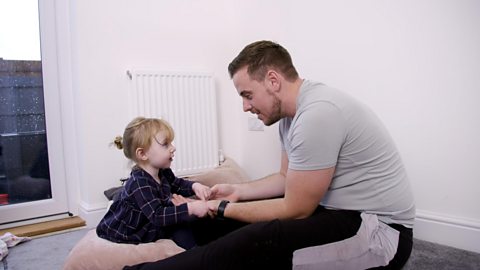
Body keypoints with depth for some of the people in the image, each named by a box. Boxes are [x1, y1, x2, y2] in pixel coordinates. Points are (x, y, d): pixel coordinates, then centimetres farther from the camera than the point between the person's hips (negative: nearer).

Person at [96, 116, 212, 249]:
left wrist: (194, 186, -7)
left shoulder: (162, 172, -5)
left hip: (149, 222, 9)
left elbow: (178, 184, 14)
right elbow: (158, 216, -39)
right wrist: (190, 208, -43)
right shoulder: (140, 184, -33)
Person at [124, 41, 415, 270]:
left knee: (253, 242, -23)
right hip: (343, 211, 10)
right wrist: (237, 191, 5)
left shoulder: (317, 114, -25)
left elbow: (295, 209, -20)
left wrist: (225, 209, -10)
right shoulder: (291, 113, 6)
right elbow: (287, 179, 15)